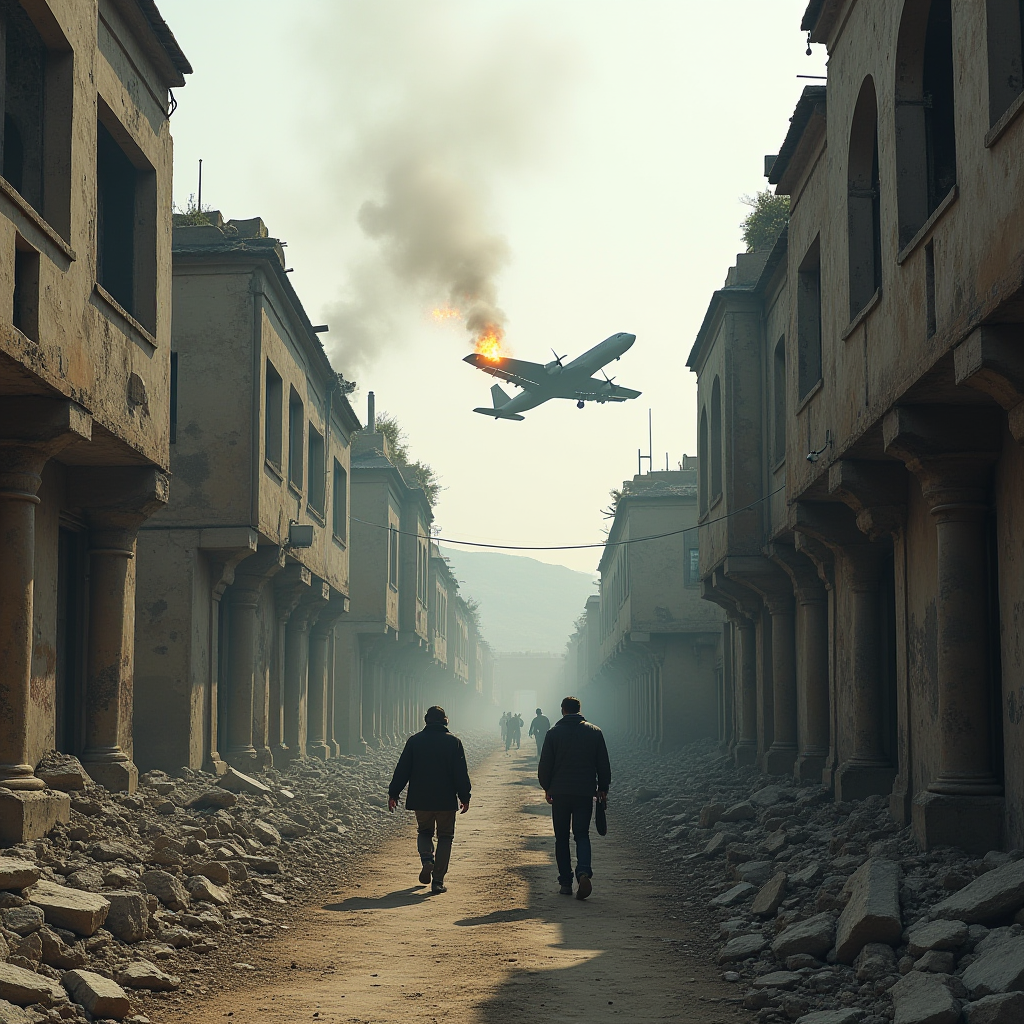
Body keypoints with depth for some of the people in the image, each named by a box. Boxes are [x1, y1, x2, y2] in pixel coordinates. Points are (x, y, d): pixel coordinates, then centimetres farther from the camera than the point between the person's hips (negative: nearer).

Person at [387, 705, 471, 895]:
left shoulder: (414, 741, 0)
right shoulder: (453, 742, -2)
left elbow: (402, 770, 1)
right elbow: (461, 773, -3)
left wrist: (393, 794, 8)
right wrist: (465, 797, 5)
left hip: (421, 800, 1)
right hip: (446, 801, -1)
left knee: (424, 831, 22)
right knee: (445, 837, 10)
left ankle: (427, 859, -8)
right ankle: (438, 882, 2)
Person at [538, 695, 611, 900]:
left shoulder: (553, 733, -2)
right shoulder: (594, 732, 2)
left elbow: (545, 765, 0)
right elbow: (603, 765, 5)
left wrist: (547, 788, 13)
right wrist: (603, 789, 16)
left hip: (560, 793, -1)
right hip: (585, 792, 1)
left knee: (562, 837, 9)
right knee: (582, 835, 5)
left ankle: (565, 882, 7)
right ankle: (584, 872, -20)